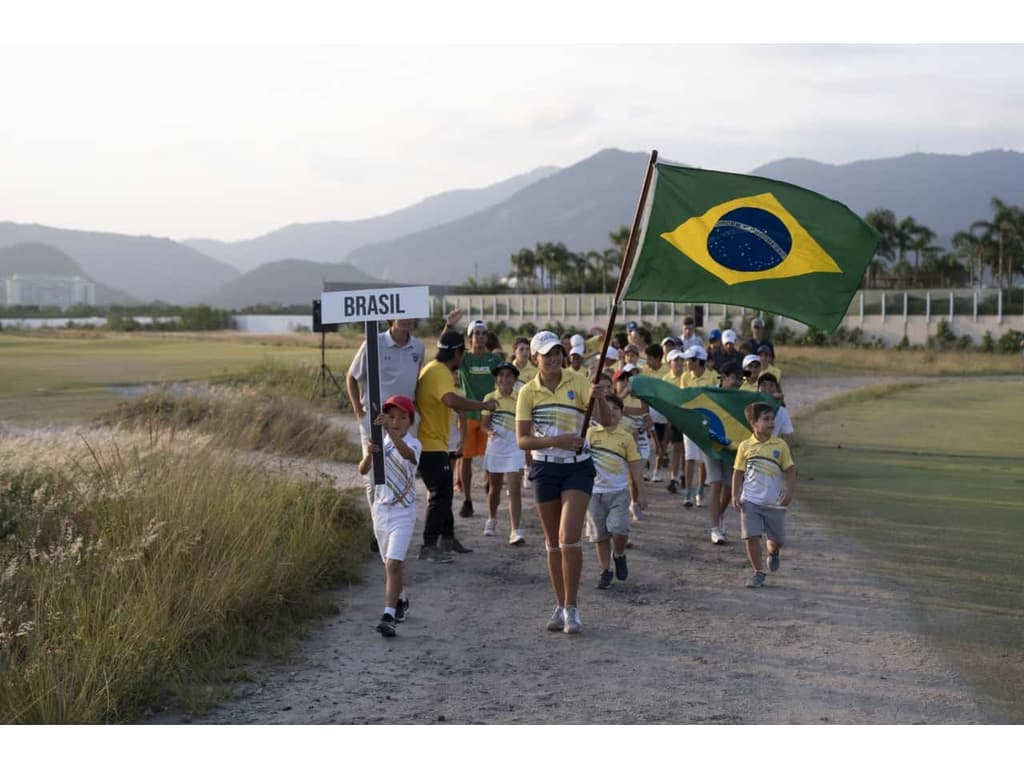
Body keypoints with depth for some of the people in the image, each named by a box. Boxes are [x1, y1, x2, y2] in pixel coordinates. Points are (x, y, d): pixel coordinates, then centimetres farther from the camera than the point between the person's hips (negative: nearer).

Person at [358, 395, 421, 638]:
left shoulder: (413, 444, -11)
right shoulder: (380, 442, 4)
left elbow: (407, 453, -37)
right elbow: (363, 470, -5)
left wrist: (391, 432, -52)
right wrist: (369, 455, -26)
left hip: (403, 510, -5)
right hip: (380, 508, 5)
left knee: (393, 563, -17)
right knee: (392, 563, 19)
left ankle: (389, 615, -21)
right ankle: (400, 600, 41)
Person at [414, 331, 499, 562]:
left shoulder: (435, 369, 12)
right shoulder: (439, 373, -21)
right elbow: (451, 400, -39)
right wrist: (483, 405, -32)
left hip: (435, 443, 11)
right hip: (431, 445, -11)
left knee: (444, 492, 20)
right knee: (440, 495, -9)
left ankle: (447, 538, 31)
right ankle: (428, 547, -8)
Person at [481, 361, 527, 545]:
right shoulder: (490, 398, 2)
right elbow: (485, 424, 1)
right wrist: (489, 431, -21)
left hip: (515, 448, -2)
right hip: (495, 447, 2)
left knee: (515, 490, -12)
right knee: (494, 488, 18)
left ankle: (515, 530, -15)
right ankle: (492, 520, 41)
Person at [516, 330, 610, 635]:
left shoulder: (578, 382, -6)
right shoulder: (528, 392, -2)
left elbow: (605, 421, -14)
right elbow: (522, 439, -7)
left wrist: (599, 398, -35)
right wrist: (555, 441, -22)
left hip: (577, 467, -2)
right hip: (545, 468, 2)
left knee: (569, 538, -14)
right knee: (553, 543, 9)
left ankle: (571, 607, -4)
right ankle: (560, 606, 21)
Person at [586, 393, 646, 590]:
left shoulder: (626, 437, 1)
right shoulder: (591, 433, 0)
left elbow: (635, 466, 5)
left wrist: (641, 493, 4)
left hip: (619, 492, -1)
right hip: (595, 491, 1)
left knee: (619, 530, -15)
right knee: (600, 536, 6)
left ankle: (619, 555, 15)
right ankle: (606, 572, 19)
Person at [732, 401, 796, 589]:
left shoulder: (780, 445, -2)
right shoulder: (745, 446, -2)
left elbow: (790, 470, 1)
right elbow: (738, 472, 5)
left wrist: (789, 491, -11)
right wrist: (735, 495, -1)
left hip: (775, 501, 1)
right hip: (750, 500, -1)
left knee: (777, 539, 10)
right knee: (751, 536, -8)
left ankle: (773, 553, 45)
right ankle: (758, 572, 6)